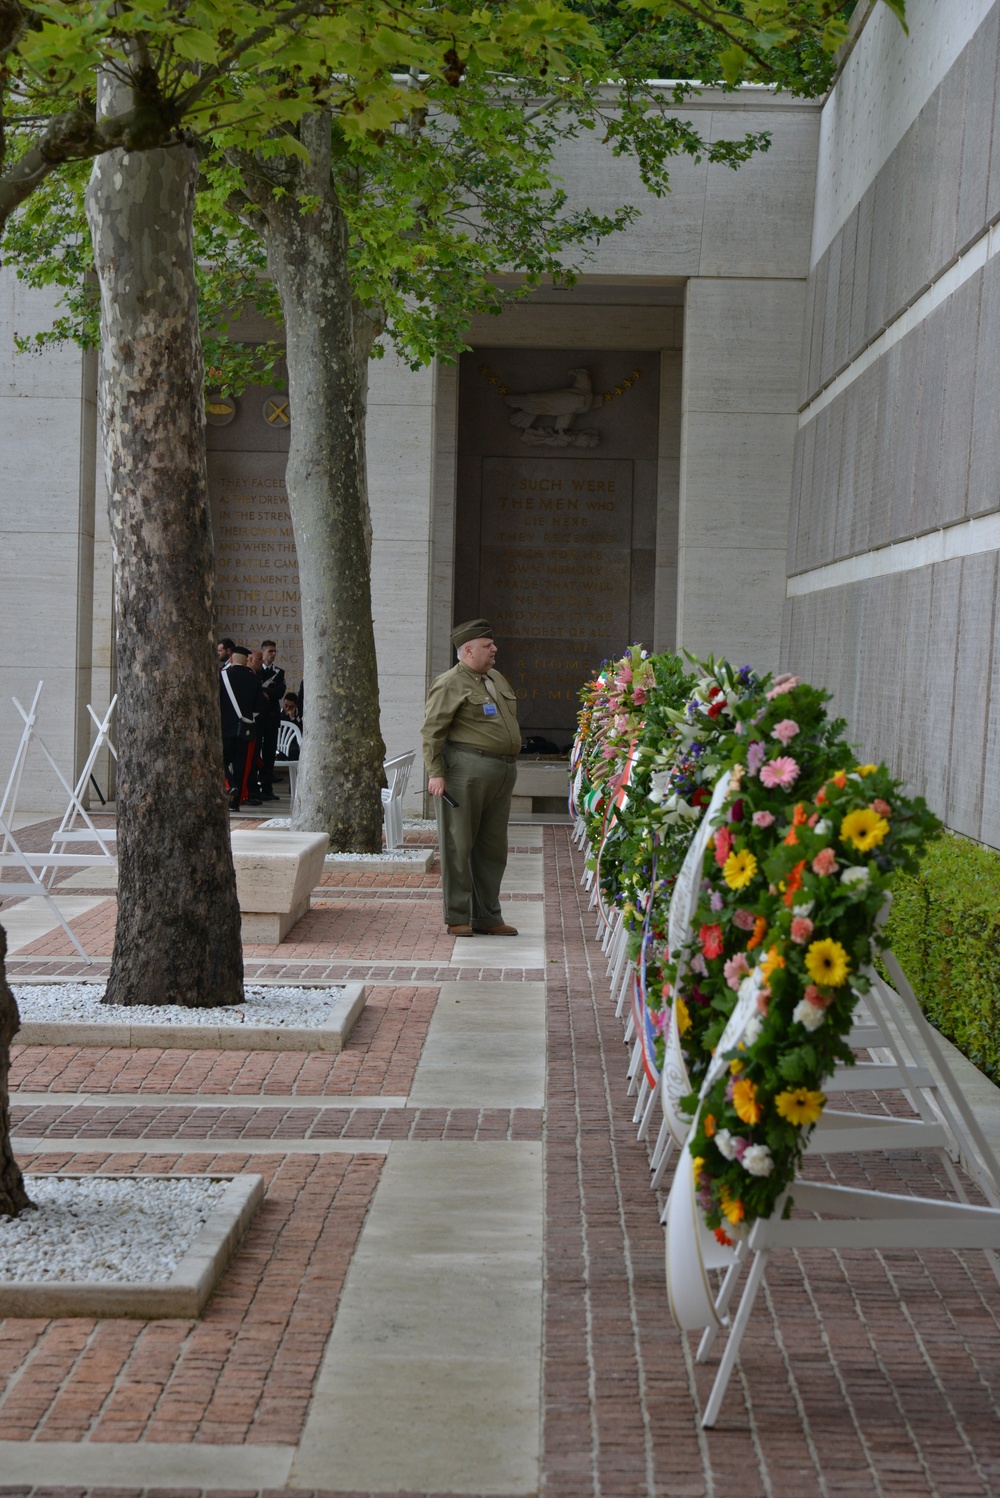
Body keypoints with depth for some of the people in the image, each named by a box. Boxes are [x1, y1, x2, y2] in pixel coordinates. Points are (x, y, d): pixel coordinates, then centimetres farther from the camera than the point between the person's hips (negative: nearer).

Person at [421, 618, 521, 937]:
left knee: (492, 848, 11)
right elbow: (432, 731, -11)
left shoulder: (498, 680, 18)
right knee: (459, 845, -2)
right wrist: (435, 773, -19)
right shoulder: (450, 684, -7)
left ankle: (487, 917, 18)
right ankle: (457, 917, 3)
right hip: (466, 771, -8)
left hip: (502, 774, 8)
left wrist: (509, 768, 20)